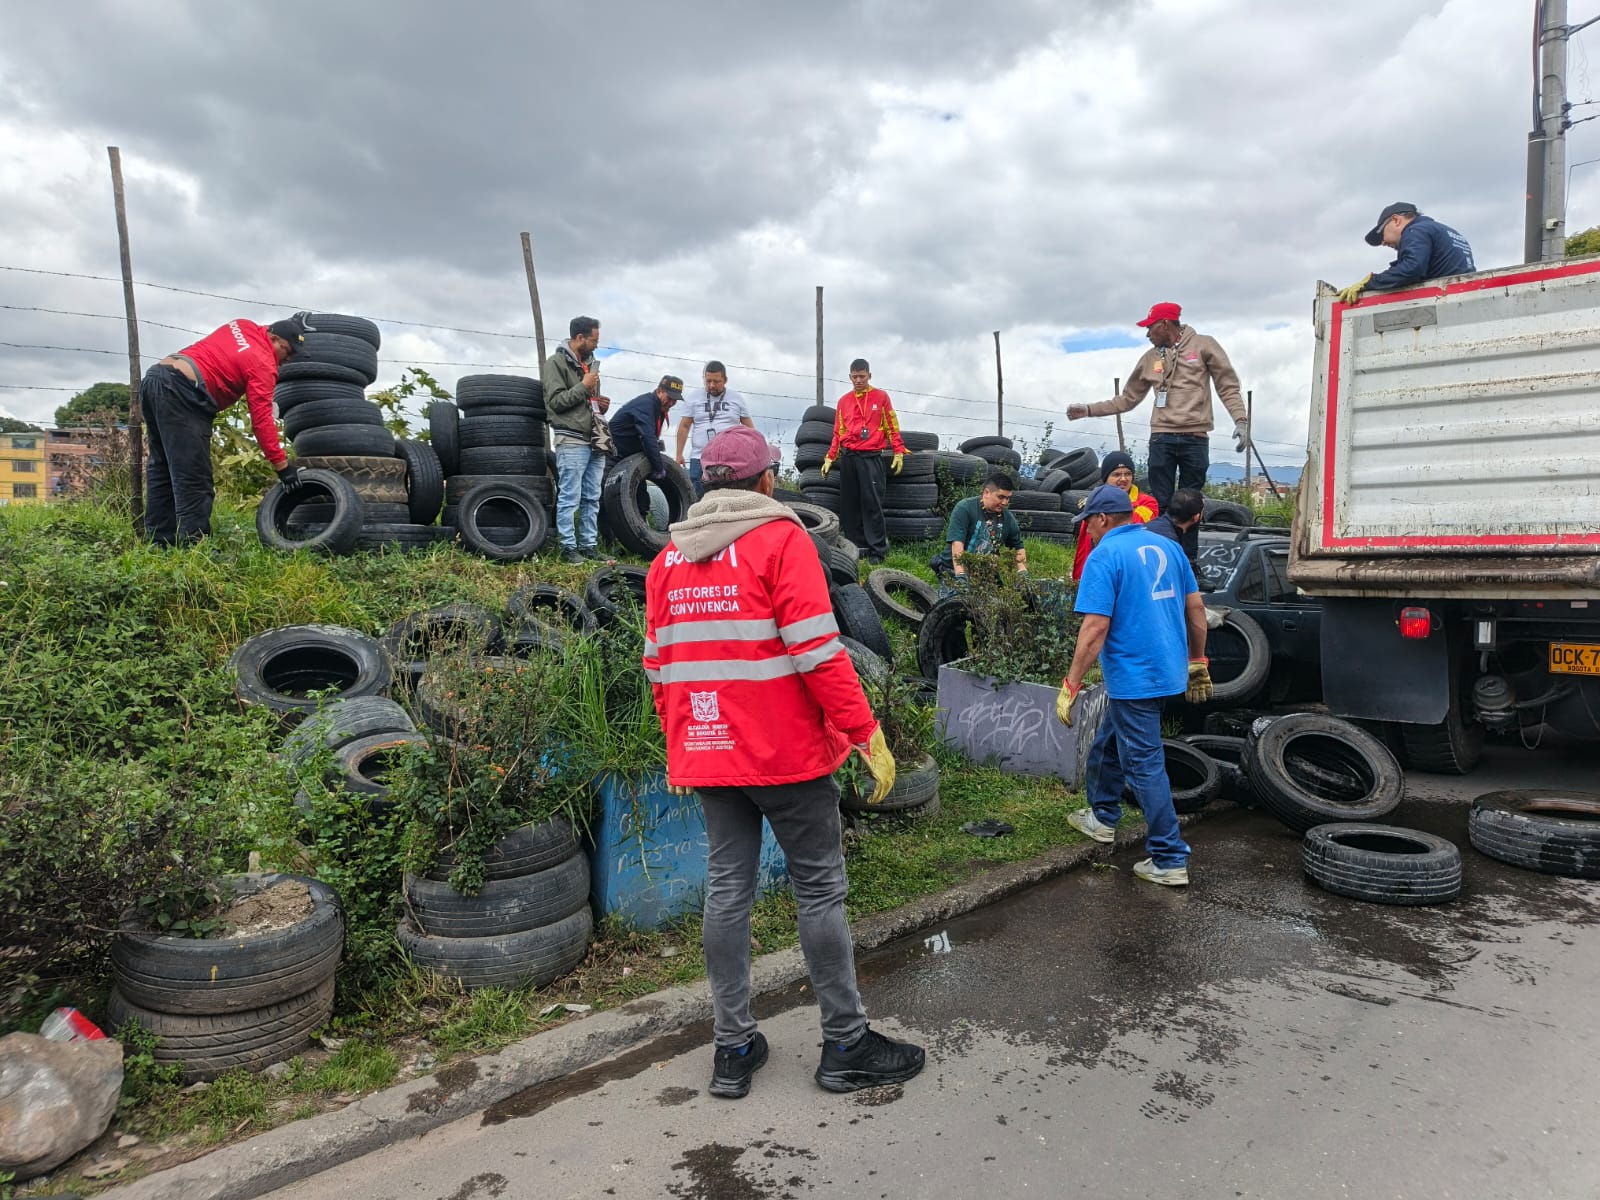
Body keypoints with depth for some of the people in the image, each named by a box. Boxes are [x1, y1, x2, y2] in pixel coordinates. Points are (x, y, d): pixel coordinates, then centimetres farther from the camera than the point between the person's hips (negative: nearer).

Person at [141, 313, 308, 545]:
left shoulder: (243, 326, 18)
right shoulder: (262, 364, -4)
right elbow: (262, 419, -9)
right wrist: (282, 465, -9)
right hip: (182, 392, -10)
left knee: (162, 471, 14)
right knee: (194, 481, -10)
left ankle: (160, 542, 18)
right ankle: (194, 544, -14)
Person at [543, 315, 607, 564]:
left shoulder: (590, 363, 19)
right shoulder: (556, 362, -4)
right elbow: (555, 401, -12)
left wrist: (601, 405, 8)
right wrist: (584, 386, -11)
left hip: (595, 441, 7)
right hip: (572, 442, -7)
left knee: (592, 499, 8)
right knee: (570, 499, -5)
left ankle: (589, 545, 14)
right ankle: (569, 547, 0)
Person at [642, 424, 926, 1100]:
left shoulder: (669, 558, 10)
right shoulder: (781, 539, -8)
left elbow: (658, 665, 11)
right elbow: (818, 651, -17)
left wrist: (678, 745, 20)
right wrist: (866, 734, -12)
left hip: (706, 755, 6)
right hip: (787, 753, -5)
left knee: (726, 889, 11)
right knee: (820, 891, 5)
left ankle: (732, 1050, 20)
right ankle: (845, 1045, 16)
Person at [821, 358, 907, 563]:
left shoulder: (881, 397, 5)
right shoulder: (843, 401, 14)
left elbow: (892, 427, 6)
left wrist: (899, 452, -1)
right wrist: (830, 458, 12)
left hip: (871, 458, -4)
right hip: (848, 458, 4)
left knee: (872, 504, -8)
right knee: (849, 506, 4)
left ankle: (877, 551, -6)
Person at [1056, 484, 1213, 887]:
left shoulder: (1104, 556, -14)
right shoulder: (1167, 547, 9)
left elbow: (1095, 628, -20)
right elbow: (1196, 609, 12)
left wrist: (1071, 686, -17)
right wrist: (1198, 664, 22)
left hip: (1135, 678, -8)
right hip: (1169, 669, 8)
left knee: (1144, 765, 0)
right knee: (1107, 744, 25)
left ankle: (1170, 860, 7)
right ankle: (1103, 817, 40)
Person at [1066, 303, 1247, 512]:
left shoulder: (1203, 345, 4)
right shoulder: (1150, 358, 14)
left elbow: (1228, 386, 3)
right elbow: (1128, 399, 18)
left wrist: (1241, 420, -9)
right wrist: (1088, 410, 12)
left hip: (1195, 438, -2)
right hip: (1161, 438, 3)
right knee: (1160, 504, 1)